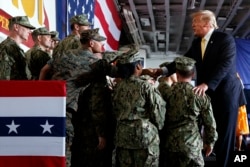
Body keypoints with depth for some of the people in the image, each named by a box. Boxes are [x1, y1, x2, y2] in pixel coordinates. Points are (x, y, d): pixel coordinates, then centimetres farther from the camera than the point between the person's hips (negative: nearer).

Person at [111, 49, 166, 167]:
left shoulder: (117, 87, 4)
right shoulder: (146, 86, -11)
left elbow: (115, 111, 12)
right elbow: (157, 110, -7)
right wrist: (159, 127, 10)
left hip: (122, 135, 5)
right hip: (145, 134, -5)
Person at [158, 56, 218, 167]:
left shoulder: (166, 92, -11)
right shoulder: (201, 96, -7)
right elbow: (210, 123, 0)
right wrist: (210, 142, 14)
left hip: (169, 144, 1)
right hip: (192, 145, -1)